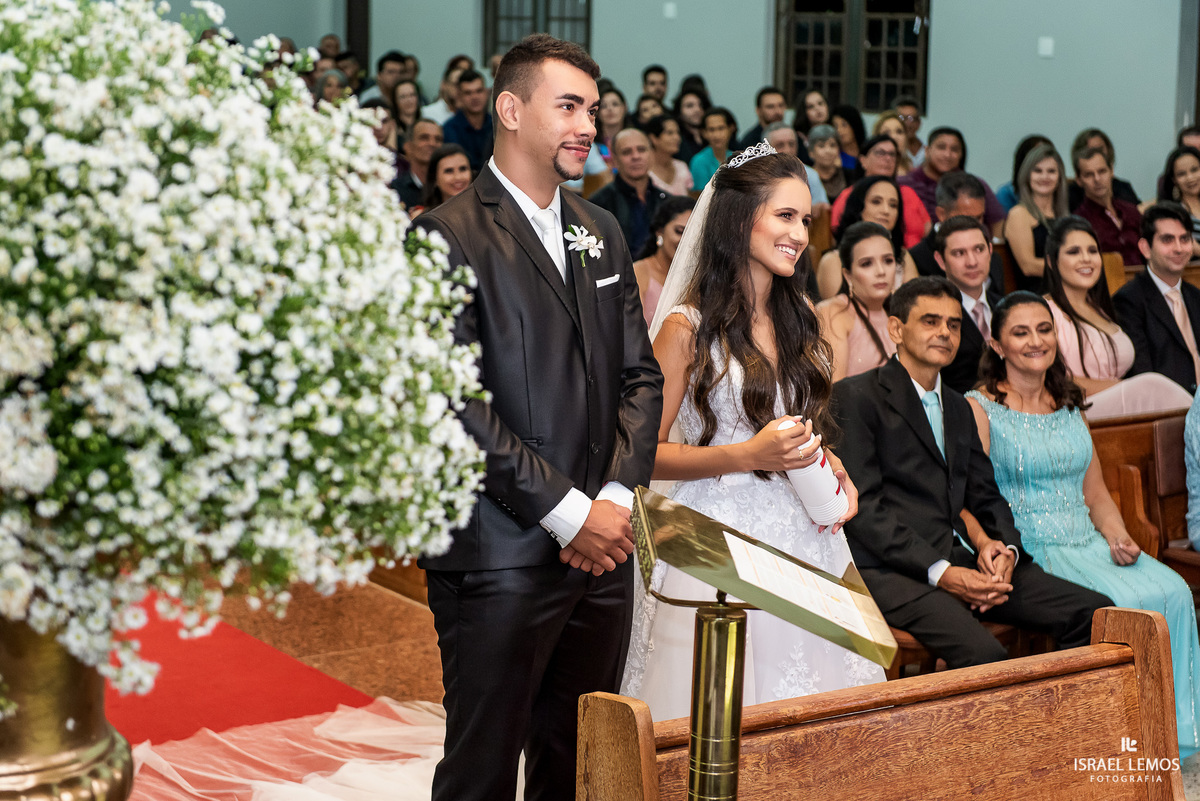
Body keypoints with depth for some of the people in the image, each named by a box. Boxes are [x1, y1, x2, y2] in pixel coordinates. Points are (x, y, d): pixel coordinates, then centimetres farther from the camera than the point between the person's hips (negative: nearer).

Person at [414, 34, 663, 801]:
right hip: (500, 558, -6)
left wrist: (615, 497, -3)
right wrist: (568, 514, -15)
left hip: (602, 549, 6)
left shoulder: (601, 232, 15)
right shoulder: (451, 236, -8)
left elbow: (640, 374, 13)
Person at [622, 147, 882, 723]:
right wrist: (747, 456, -19)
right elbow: (645, 452, -9)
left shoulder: (797, 319, 12)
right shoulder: (688, 328, -8)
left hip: (804, 539, 6)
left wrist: (835, 474, 5)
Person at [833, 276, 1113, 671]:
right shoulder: (855, 397, 0)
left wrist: (1005, 548, 0)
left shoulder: (959, 408, 25)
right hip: (890, 571, -7)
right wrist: (940, 573, -17)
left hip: (960, 561, 8)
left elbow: (985, 497, 24)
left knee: (1094, 612, -9)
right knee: (984, 655, -33)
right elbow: (862, 507, -9)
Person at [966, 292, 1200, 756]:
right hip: (1028, 551, -6)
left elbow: (1096, 495, 19)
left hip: (1088, 544, 6)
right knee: (1120, 603, -29)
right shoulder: (979, 408, -1)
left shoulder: (1069, 407, 19)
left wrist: (1118, 537, 0)